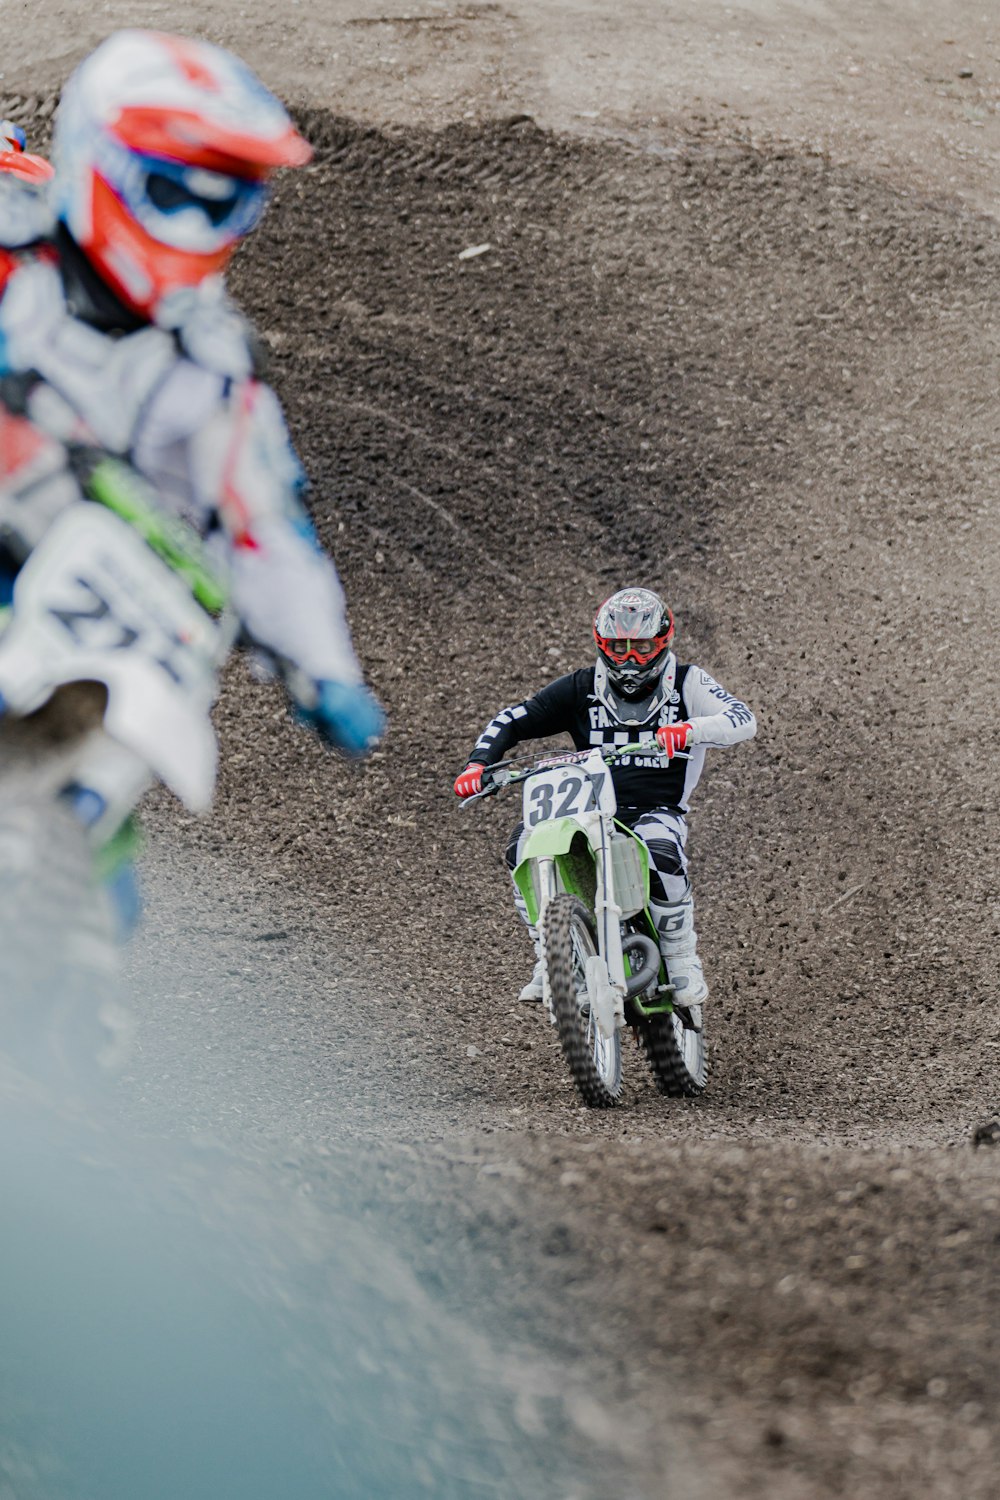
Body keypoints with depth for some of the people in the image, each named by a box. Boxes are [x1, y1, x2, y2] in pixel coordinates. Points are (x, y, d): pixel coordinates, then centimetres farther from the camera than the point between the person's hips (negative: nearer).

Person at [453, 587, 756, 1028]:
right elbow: (512, 720, 9)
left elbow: (743, 720, -12)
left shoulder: (686, 683, 3)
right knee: (525, 843, -24)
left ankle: (684, 967, -19)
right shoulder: (582, 689, 10)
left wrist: (690, 730, -33)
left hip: (657, 812, -3)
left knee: (660, 852, -38)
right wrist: (479, 764, -11)